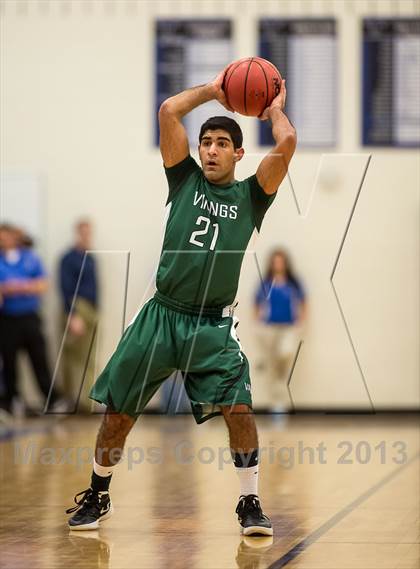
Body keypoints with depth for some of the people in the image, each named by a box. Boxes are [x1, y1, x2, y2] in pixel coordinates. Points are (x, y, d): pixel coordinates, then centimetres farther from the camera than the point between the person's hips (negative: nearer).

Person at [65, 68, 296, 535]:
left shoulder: (250, 196, 4)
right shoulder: (185, 180, 7)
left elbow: (287, 143, -9)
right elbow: (168, 111, -1)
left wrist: (275, 109, 8)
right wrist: (213, 90, 9)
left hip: (213, 325, -1)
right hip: (161, 315, 2)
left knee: (238, 407, -17)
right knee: (118, 410, 4)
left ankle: (250, 504, -2)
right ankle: (97, 496, 23)